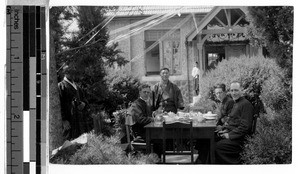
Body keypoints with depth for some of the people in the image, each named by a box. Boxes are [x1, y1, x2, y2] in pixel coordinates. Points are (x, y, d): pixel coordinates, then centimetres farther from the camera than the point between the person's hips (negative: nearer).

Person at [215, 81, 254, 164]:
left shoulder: (246, 104, -10)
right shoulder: (236, 103, 21)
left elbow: (245, 127, -17)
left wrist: (230, 135, -17)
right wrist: (225, 130, 7)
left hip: (239, 138, -9)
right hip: (230, 133, 9)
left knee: (217, 146, -26)